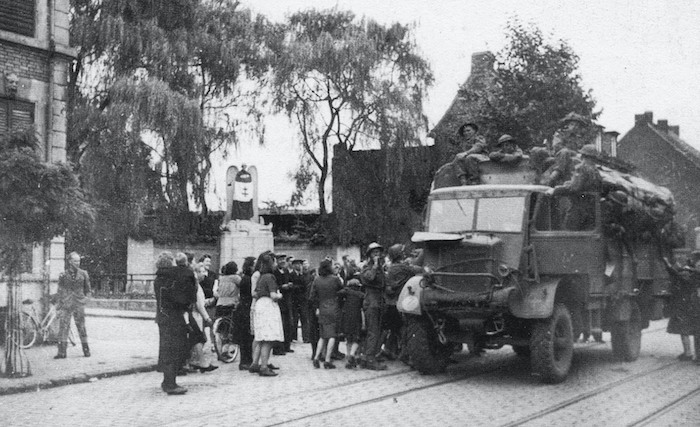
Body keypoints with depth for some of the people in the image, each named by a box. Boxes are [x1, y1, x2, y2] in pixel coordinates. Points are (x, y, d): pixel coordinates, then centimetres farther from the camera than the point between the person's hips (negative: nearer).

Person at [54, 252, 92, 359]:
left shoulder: (83, 274, 6)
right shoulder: (63, 275, 4)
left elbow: (88, 290, 15)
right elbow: (59, 291, 9)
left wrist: (85, 299, -1)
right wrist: (58, 306, 5)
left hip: (79, 305, 0)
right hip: (66, 305, 0)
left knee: (81, 327, 4)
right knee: (63, 327, -5)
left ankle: (86, 350, 15)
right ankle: (62, 352, -3)